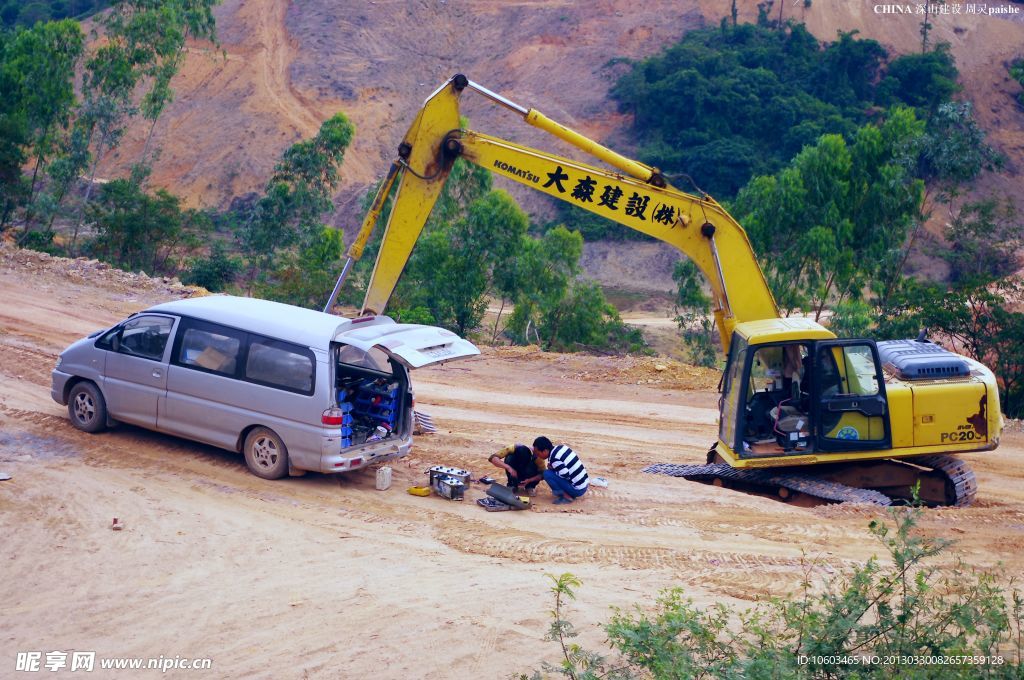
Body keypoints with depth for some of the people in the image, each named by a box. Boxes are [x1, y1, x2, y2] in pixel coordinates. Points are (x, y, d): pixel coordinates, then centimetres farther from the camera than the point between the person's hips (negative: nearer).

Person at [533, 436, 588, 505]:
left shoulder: (554, 458, -20)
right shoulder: (561, 447, 6)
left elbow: (565, 475, -24)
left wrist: (551, 468, -8)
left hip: (577, 490, -9)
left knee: (547, 474, -12)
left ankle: (567, 496, -6)